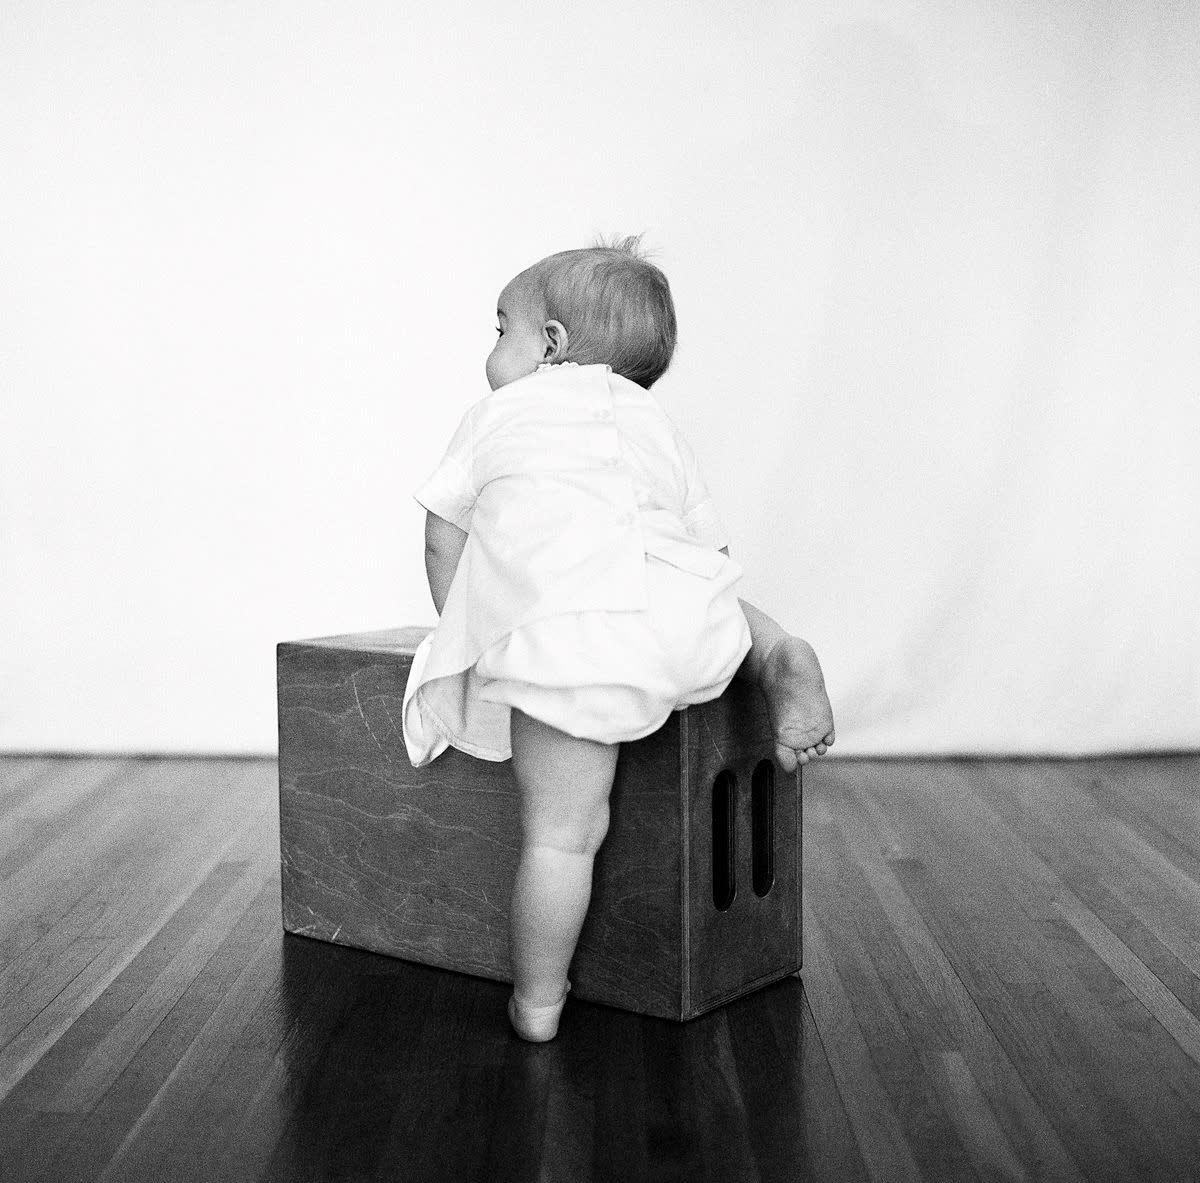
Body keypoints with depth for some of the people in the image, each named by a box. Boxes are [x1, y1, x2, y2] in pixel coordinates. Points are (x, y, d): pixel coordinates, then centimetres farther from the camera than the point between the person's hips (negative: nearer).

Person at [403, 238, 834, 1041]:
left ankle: (537, 1004, 7)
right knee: (726, 612, 36)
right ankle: (782, 655, 7)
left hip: (549, 634, -3)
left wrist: (465, 628, 38)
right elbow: (708, 539, 30)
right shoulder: (654, 421, 31)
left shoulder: (499, 414, 25)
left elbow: (445, 534, 25)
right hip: (671, 610, 3)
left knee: (562, 832, 2)